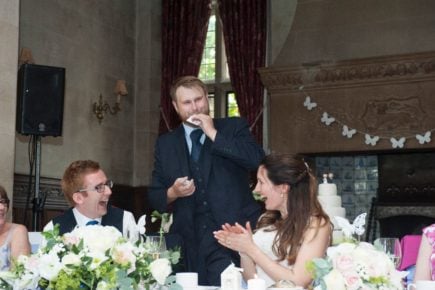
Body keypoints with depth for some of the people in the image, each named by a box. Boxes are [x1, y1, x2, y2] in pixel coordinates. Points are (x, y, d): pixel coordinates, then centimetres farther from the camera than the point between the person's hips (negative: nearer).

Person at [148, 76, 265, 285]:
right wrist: (172, 193, -9)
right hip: (192, 242, 2)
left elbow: (257, 159, -13)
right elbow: (155, 197, 13)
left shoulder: (234, 127, 6)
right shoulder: (165, 144, 12)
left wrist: (214, 134, -10)